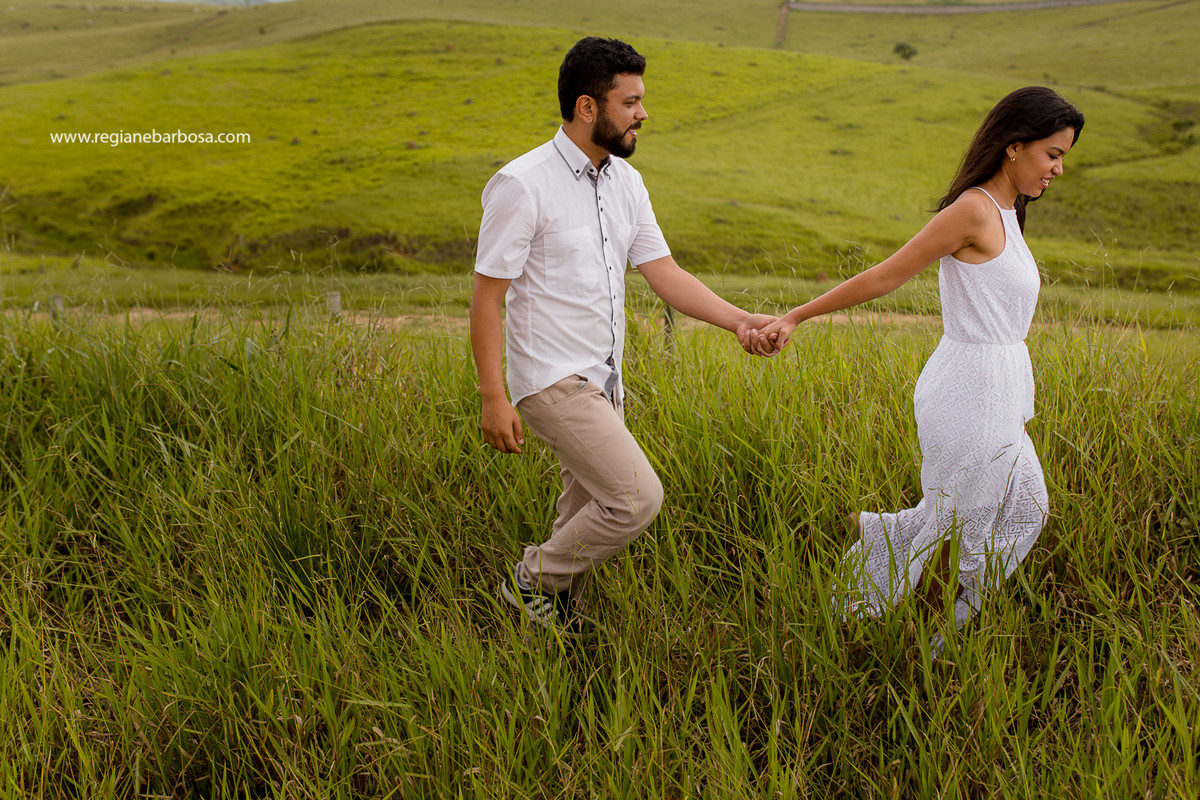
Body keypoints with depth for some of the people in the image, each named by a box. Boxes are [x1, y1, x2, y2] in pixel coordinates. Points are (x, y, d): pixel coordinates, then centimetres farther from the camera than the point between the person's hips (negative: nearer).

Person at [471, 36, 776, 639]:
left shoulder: (625, 182, 7)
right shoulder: (521, 185, -16)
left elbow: (664, 274, 4)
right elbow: (487, 296, -15)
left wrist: (738, 319, -11)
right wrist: (492, 397, -18)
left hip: (603, 380, 8)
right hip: (553, 381, -8)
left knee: (589, 510, 16)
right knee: (637, 498, -14)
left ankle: (557, 612, 34)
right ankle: (532, 581, 6)